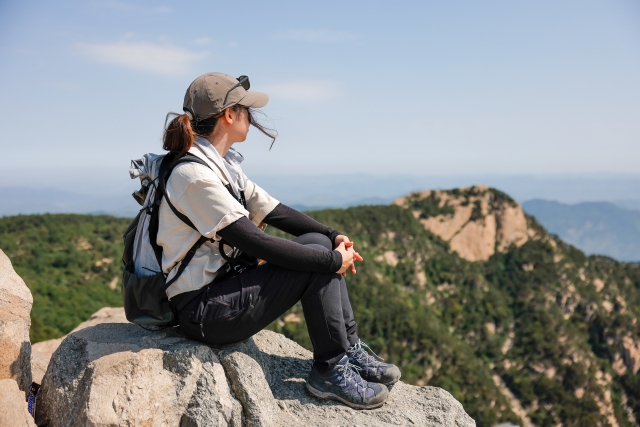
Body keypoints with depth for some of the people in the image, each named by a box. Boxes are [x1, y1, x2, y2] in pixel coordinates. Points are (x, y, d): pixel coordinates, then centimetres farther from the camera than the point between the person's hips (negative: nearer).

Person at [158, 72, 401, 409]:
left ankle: (351, 353, 6)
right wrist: (333, 260, -20)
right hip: (202, 311, -9)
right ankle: (331, 371, -3)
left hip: (224, 284, 9)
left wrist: (335, 236, -4)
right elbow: (256, 244, -26)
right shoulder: (194, 175, -21)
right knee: (318, 258, -16)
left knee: (318, 243, -1)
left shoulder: (223, 165, 9)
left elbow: (274, 212, 8)